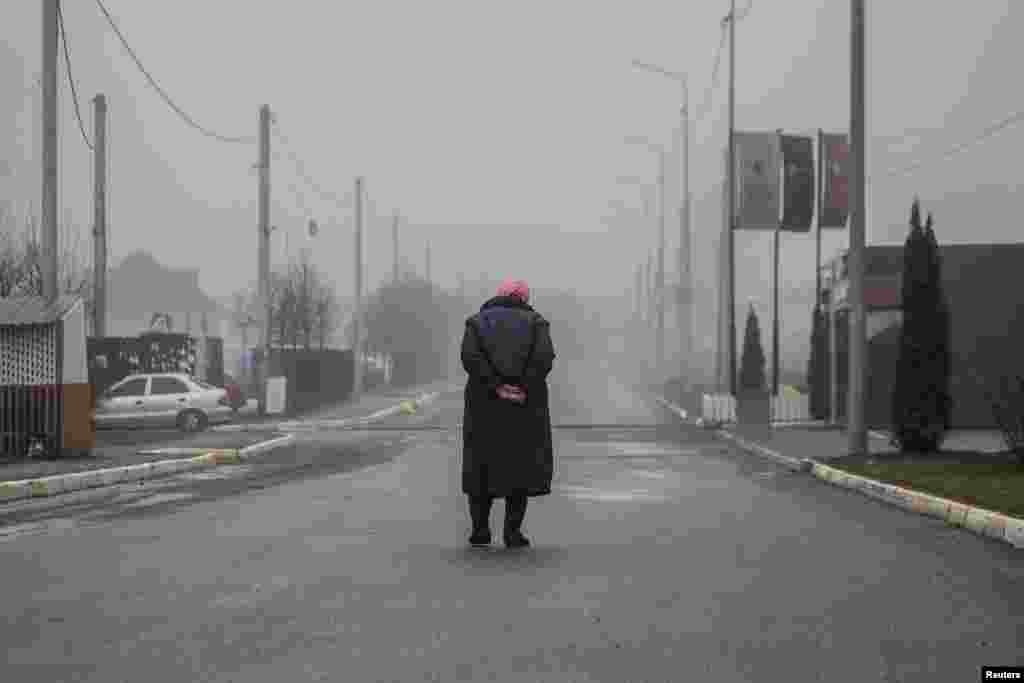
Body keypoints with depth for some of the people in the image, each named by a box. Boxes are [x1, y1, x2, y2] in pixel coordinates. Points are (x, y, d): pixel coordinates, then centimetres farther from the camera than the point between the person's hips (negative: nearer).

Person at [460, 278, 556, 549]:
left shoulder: (477, 321, 7)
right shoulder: (536, 322, 5)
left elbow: (470, 356, -11)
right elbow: (544, 356, -13)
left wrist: (497, 387, -14)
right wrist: (525, 390, -12)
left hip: (485, 404, 1)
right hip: (526, 406, -1)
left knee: (482, 465, 14)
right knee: (520, 465, 10)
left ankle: (480, 529, 11)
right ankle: (513, 531, 3)